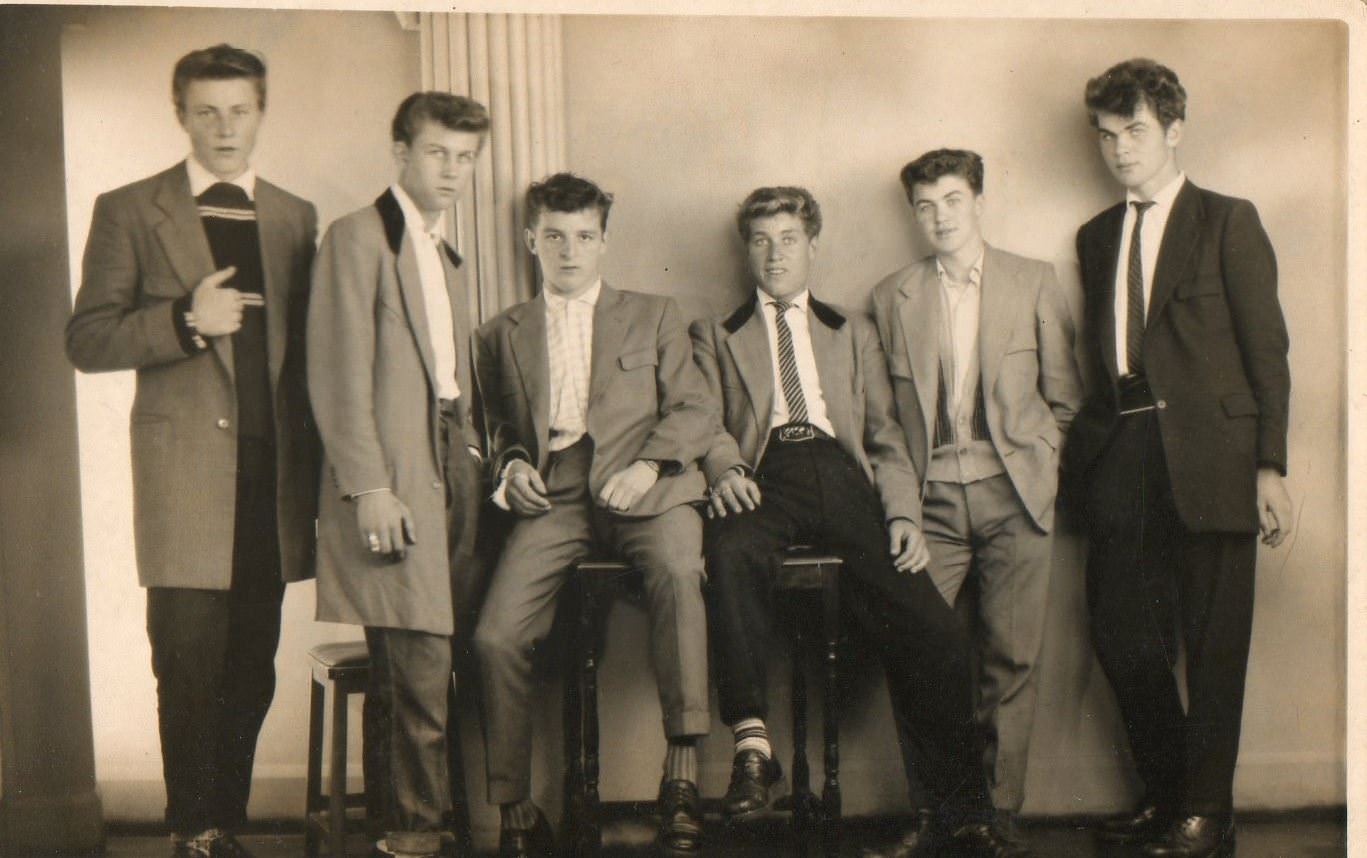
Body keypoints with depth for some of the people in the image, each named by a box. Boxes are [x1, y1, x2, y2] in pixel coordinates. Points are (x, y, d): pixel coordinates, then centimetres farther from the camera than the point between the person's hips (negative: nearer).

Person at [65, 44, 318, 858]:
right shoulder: (130, 211, 5)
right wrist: (186, 320, -15)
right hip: (186, 467, -3)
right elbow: (87, 340, 0)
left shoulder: (296, 217, 15)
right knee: (190, 666, -3)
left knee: (253, 669, 7)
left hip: (274, 473, 3)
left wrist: (316, 467, 8)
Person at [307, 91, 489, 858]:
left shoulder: (446, 253, 22)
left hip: (453, 466, 7)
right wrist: (369, 486, -16)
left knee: (422, 665, 7)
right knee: (418, 663, -8)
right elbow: (340, 377, -10)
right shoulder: (359, 238, -3)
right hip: (395, 478, -7)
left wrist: (474, 454, 11)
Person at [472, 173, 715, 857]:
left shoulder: (653, 315, 19)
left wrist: (649, 465, -9)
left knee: (678, 571, -36)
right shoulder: (502, 334, 23)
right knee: (495, 636, -21)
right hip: (553, 495, 2)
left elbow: (692, 409, 10)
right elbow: (496, 427, 26)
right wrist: (512, 465, 3)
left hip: (642, 490, -1)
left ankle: (682, 772, -30)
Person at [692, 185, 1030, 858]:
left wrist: (903, 513, 1)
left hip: (843, 475, 2)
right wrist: (724, 466, -15)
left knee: (936, 635, -20)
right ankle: (751, 742, -36)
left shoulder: (854, 332, 28)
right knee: (728, 547, -39)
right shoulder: (715, 335, 24)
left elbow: (885, 432, 19)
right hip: (766, 473, -1)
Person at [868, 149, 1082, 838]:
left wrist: (1031, 458, 2)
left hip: (1012, 495, 0)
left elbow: (1064, 396, 12)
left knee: (1011, 659, -2)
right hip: (931, 499, 1)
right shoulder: (892, 296, 11)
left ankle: (999, 809, 11)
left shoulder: (1034, 282, 9)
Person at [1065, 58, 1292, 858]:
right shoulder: (1096, 236, 17)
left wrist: (1271, 465, -9)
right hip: (1122, 459, 5)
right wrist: (1081, 439, 4)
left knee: (1214, 644, 1)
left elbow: (1267, 350, -2)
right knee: (1125, 640, 7)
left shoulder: (1228, 221, 2)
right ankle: (1165, 794, 25)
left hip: (1207, 456, -5)